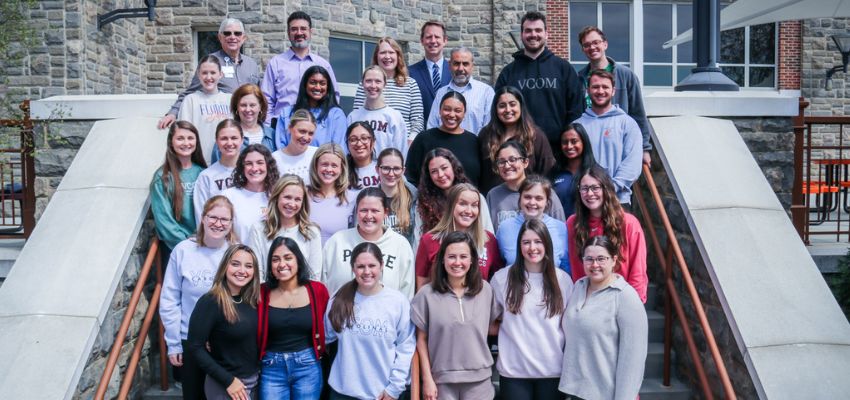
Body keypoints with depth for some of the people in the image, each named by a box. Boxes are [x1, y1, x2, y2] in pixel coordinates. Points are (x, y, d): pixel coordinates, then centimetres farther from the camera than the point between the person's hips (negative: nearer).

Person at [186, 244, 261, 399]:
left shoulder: (252, 300, -1)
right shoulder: (210, 302, -18)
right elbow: (196, 347, -18)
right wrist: (228, 381, -18)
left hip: (254, 380, 6)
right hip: (224, 385, -6)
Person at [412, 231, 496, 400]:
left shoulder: (485, 290, 1)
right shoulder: (427, 294, -6)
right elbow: (421, 340, -2)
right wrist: (427, 379, -4)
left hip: (479, 379, 2)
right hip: (442, 380, -1)